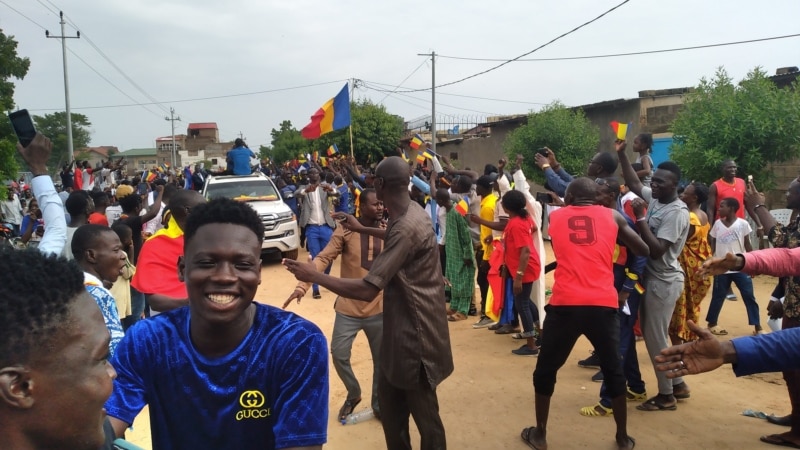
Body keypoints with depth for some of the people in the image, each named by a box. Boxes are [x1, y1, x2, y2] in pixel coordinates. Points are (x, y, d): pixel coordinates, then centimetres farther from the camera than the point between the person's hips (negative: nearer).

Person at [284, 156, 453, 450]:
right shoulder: (411, 212, 3)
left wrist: (314, 276, -21)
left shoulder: (406, 228, -28)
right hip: (404, 324, 10)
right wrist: (362, 229, 38)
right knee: (389, 399, 21)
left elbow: (367, 290, -31)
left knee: (424, 412, 5)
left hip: (415, 330, -10)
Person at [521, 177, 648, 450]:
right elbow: (644, 251, 18)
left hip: (565, 304, -1)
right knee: (613, 372, 20)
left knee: (545, 371, 17)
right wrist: (636, 222, 35)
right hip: (603, 305, 1)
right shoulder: (612, 216, 12)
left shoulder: (555, 217, 14)